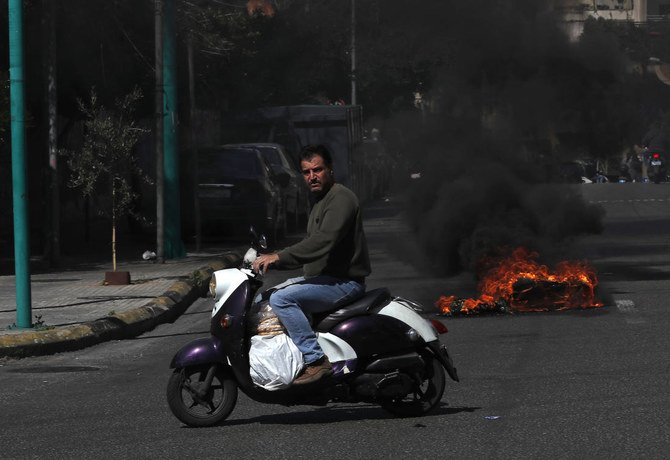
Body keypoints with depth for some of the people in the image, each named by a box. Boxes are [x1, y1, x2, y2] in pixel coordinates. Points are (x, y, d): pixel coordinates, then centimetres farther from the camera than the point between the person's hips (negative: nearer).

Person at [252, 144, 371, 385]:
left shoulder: (340, 198, -15)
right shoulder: (320, 200, 20)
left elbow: (323, 241, -29)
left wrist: (279, 257, -30)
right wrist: (273, 259, 14)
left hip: (344, 282, -11)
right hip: (323, 278, 11)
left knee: (281, 299, -26)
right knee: (266, 296, 15)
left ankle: (315, 359, -27)